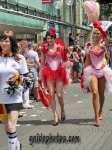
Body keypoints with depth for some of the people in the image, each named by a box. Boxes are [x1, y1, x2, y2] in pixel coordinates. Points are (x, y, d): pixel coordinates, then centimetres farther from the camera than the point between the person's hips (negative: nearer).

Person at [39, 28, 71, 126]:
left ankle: (62, 110, 24)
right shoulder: (44, 48, 2)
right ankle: (55, 116, 2)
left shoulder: (60, 47, 1)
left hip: (59, 72, -1)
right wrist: (41, 74, 2)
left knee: (59, 94, -5)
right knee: (51, 95, -4)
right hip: (49, 73, 1)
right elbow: (42, 63, 6)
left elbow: (64, 60, 8)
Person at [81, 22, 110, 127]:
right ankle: (96, 117, -12)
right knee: (95, 93, -16)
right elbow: (87, 60, 6)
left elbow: (106, 36, -26)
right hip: (92, 71, 0)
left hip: (102, 70, 1)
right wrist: (84, 73, 3)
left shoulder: (104, 44, -2)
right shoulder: (89, 45, 1)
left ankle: (100, 111, 34)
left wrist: (99, 26, -40)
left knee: (101, 93, 11)